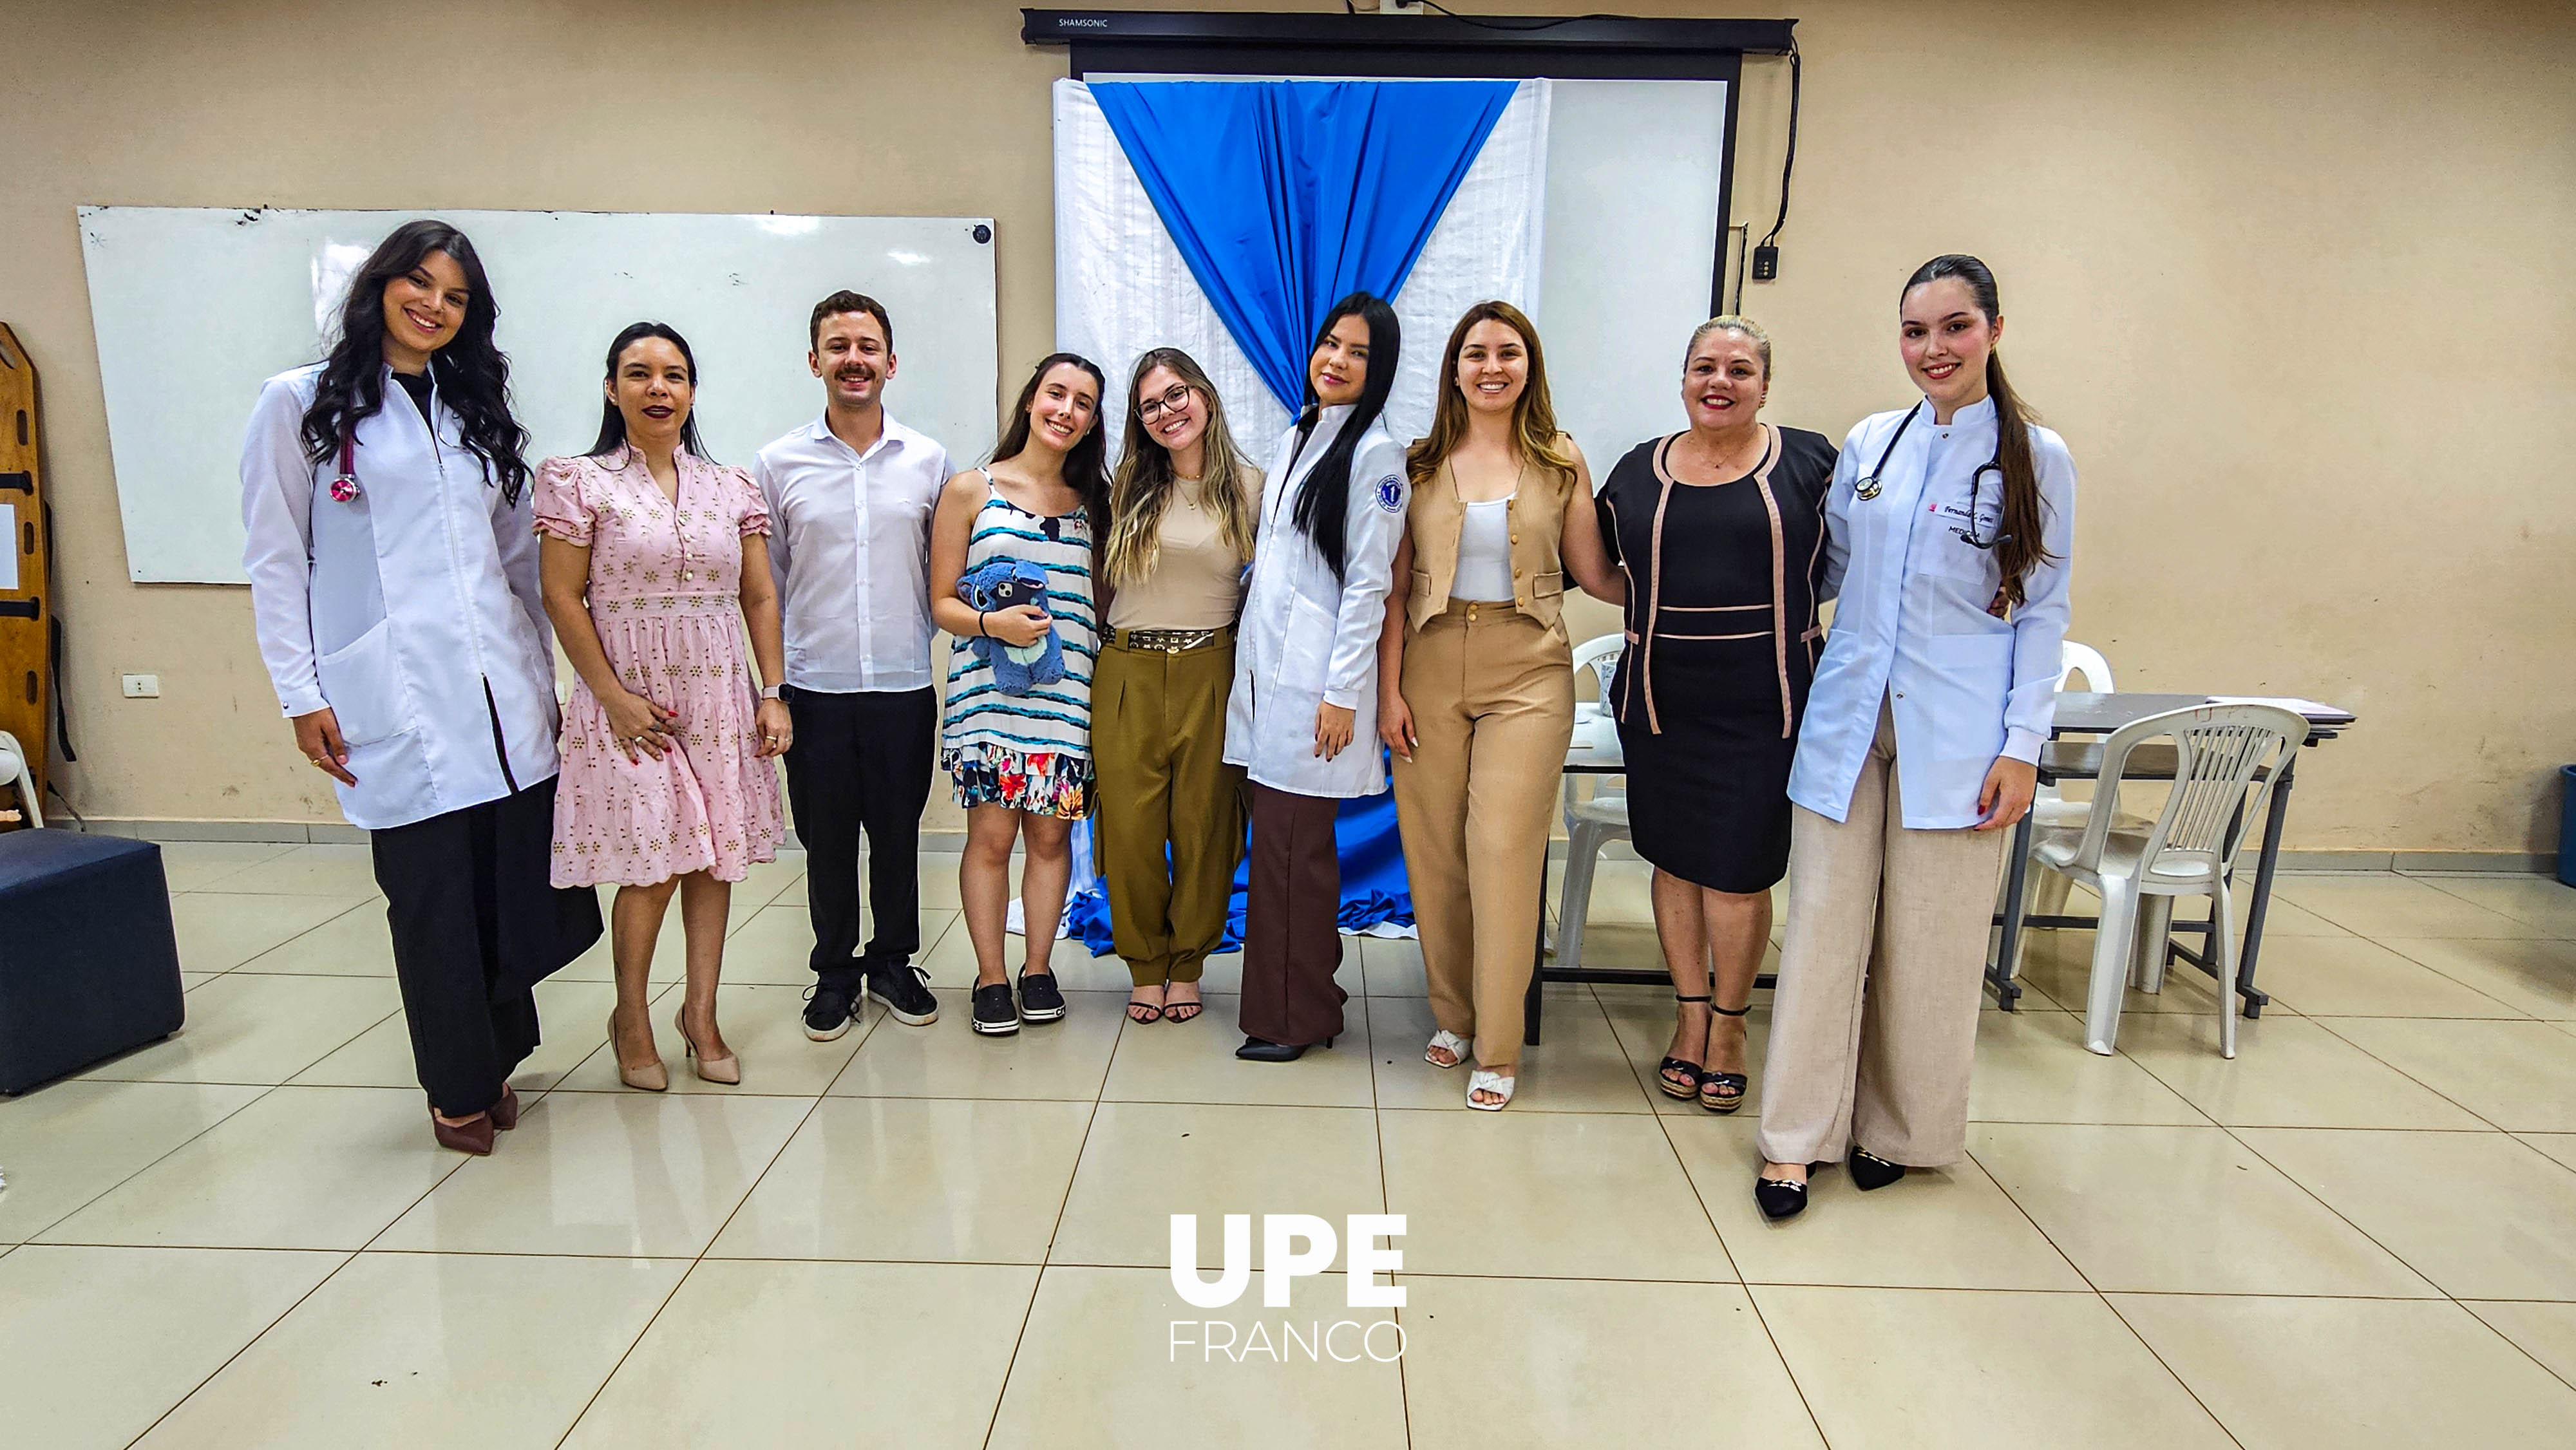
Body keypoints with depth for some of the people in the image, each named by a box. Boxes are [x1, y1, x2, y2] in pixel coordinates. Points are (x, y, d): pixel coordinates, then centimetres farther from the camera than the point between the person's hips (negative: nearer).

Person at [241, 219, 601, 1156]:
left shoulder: (478, 412, 18)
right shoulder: (303, 404, 4)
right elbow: (274, 560, 2)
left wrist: (542, 672, 14)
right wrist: (302, 694, -3)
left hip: (504, 692, 4)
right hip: (396, 703, -4)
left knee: (520, 882, 4)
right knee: (433, 896, 1)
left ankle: (495, 1059, 24)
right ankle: (458, 1087, 18)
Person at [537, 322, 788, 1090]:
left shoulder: (731, 487, 10)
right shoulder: (579, 482, 0)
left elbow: (760, 598, 9)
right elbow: (562, 598, -5)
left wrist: (773, 694, 2)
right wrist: (615, 698, -12)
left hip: (719, 696, 4)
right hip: (630, 697, -3)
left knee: (717, 856, 6)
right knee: (654, 864, -4)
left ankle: (701, 1013, 21)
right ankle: (631, 1017, 18)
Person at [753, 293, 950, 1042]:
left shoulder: (928, 460, 3)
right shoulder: (778, 463, 2)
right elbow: (764, 584, 6)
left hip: (905, 685, 1)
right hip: (815, 686, 0)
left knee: (898, 834, 11)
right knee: (826, 839, 9)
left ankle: (893, 961, 29)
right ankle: (835, 971, 27)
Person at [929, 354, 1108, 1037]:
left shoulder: (1090, 502, 13)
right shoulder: (971, 489, 3)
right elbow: (942, 602, 1)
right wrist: (992, 623, -18)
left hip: (1066, 692, 3)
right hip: (989, 687, -3)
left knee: (1052, 832, 5)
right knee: (991, 833, -1)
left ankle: (1039, 969, 20)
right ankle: (991, 978, 13)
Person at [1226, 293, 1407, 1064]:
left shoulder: (1375, 454, -7)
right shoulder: (1292, 441, 17)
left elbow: (1368, 583, -12)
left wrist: (1343, 692, -15)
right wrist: (1250, 660, 17)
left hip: (1316, 680, -7)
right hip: (1264, 669, 7)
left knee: (1292, 848, -3)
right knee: (1279, 841, 10)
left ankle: (1295, 1016, 11)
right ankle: (1301, 1000, 23)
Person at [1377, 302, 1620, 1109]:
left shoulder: (1562, 462, 4)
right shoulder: (1420, 463, 6)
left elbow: (1594, 574, 8)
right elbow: (1395, 586, 5)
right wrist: (1388, 689, 1)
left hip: (1528, 671, -1)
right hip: (1432, 665, 2)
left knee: (1505, 850, -4)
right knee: (1434, 851, 6)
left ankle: (1497, 1049, 10)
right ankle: (1453, 1015, 26)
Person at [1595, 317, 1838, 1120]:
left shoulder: (1809, 461, 2)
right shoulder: (1639, 470, 7)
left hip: (1765, 706, -2)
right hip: (1661, 703, 2)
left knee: (1740, 870, 2)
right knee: (1676, 860, 9)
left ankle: (1730, 1024, 22)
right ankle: (1691, 1015, 26)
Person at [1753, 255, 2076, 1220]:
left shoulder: (2034, 456, 1)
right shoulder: (1868, 444, 10)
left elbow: (2044, 610, 1)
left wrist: (2023, 745, -6)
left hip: (1956, 735, -2)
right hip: (1848, 716, 3)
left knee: (1930, 941, 5)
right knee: (1823, 925, 2)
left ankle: (1902, 1130, 25)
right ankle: (1799, 1136, 12)